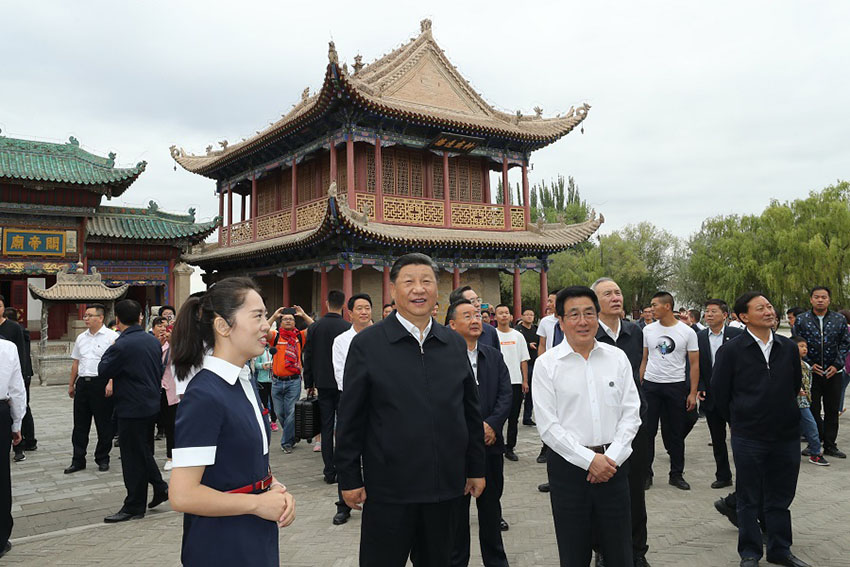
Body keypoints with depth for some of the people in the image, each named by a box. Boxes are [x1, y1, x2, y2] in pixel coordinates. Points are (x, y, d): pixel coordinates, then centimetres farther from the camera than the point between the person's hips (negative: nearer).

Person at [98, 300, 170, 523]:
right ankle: (160, 488, 25)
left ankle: (134, 506, 13)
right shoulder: (154, 341, 3)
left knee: (133, 457, 3)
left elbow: (103, 370, -8)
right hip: (152, 405, 7)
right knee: (145, 451, 22)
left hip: (131, 409, -7)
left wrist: (110, 348, 4)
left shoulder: (121, 345, -20)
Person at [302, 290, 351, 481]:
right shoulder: (349, 328, -9)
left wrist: (309, 383, 13)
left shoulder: (314, 327, 0)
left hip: (323, 385, 2)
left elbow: (308, 358, 4)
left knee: (326, 429, 8)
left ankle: (329, 472, 11)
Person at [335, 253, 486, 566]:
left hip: (446, 487, 4)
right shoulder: (367, 343, -6)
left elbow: (471, 411, 10)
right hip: (388, 489, -3)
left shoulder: (455, 344, 5)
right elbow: (350, 418, -4)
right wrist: (350, 478, -5)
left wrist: (476, 468, 10)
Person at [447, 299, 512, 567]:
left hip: (490, 444, 4)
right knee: (457, 509, 10)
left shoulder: (495, 356, 7)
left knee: (491, 507, 17)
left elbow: (506, 395, 1)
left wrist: (491, 425, -13)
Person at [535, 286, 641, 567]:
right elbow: (548, 425, -7)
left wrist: (611, 458, -8)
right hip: (568, 467, -2)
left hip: (613, 465, 2)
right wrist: (589, 459, -12)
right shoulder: (547, 363, -4)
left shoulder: (617, 357, 4)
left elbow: (631, 414, 3)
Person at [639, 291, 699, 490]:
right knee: (648, 431, 3)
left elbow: (694, 364, -1)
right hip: (650, 385, 2)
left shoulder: (687, 332, -3)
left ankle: (676, 474, 22)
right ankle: (646, 473, 13)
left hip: (677, 386, -1)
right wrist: (639, 386, 1)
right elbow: (644, 360, 8)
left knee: (676, 433, 9)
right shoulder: (648, 330, 4)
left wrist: (693, 393, -6)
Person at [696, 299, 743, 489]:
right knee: (717, 438, 12)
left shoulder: (737, 334, -5)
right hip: (710, 395, 3)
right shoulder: (699, 337, 4)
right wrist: (699, 388, -3)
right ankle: (723, 475, 24)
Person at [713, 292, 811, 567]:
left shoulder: (789, 348, 3)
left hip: (786, 434, 4)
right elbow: (719, 390, 0)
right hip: (748, 437, -3)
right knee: (749, 499, 8)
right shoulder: (730, 350, -9)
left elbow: (795, 385, 16)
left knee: (780, 498, 15)